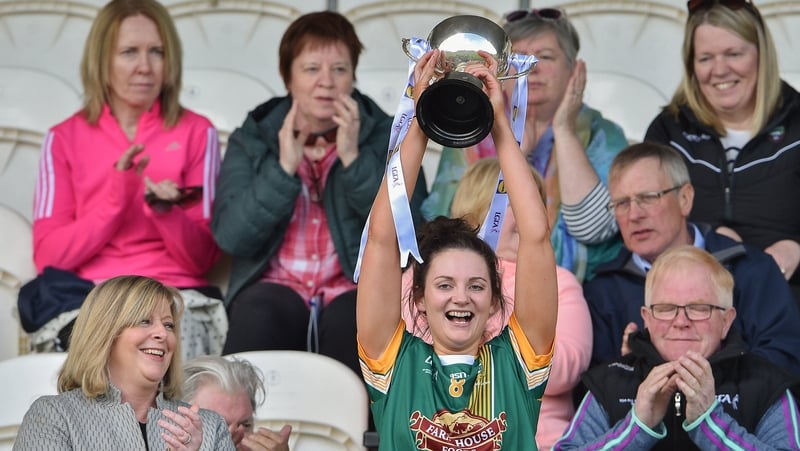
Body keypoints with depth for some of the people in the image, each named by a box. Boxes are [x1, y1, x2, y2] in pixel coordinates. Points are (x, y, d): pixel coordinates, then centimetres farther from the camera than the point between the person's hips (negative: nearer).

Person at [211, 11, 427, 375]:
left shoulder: (385, 136, 10)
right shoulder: (251, 139, 11)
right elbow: (230, 237, -2)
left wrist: (354, 158, -11)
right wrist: (284, 168, -11)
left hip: (358, 288, 0)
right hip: (275, 285, 1)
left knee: (355, 328, -35)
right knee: (255, 322, -33)